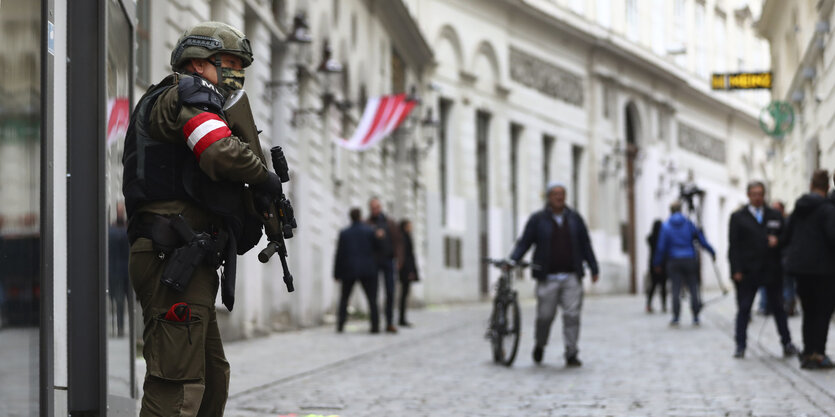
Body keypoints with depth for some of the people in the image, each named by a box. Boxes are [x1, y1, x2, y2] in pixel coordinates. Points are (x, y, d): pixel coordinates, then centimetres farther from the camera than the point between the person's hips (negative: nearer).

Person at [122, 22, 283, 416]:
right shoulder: (185, 95, -3)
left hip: (190, 264, 11)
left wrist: (253, 215, 10)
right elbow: (224, 153, -20)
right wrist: (267, 180, -3)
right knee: (178, 385, -15)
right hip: (174, 260, -11)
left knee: (212, 380, 16)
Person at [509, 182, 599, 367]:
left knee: (572, 315, -6)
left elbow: (585, 245, 16)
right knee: (545, 315, -1)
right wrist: (512, 261, -11)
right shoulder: (538, 219, 4)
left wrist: (593, 268, 14)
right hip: (548, 278, -2)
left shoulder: (574, 218, 12)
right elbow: (524, 242, 3)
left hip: (572, 277, 2)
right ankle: (539, 346, 25)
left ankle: (571, 354, -3)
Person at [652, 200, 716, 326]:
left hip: (674, 261, 0)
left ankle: (675, 317, -3)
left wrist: (658, 263, 4)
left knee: (676, 289, 1)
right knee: (693, 289, 6)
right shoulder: (688, 224, 0)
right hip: (689, 260, 1)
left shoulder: (666, 226, -2)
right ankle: (695, 318, 5)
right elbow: (701, 239, 2)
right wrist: (712, 251, 12)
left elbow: (661, 247, -3)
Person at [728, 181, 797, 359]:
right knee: (744, 309, 1)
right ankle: (740, 346, 6)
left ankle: (787, 344, 11)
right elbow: (733, 245, -1)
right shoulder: (738, 217, 5)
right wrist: (736, 270, -10)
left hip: (771, 270, 2)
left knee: (778, 308, 6)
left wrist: (776, 241, -11)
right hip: (747, 271, -2)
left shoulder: (775, 216, 12)